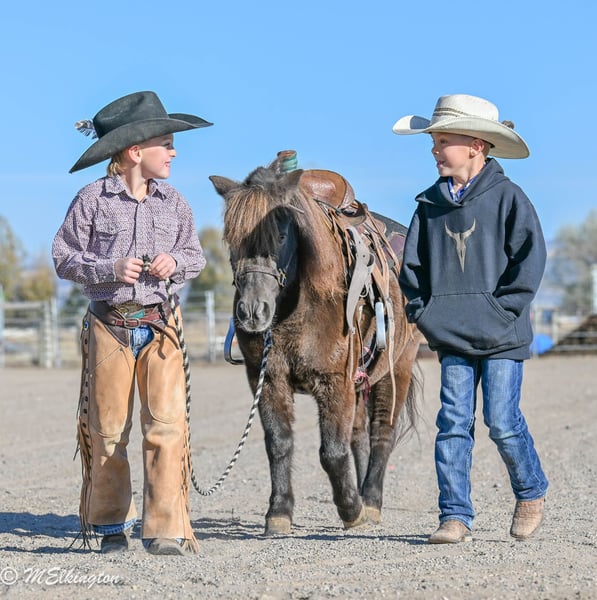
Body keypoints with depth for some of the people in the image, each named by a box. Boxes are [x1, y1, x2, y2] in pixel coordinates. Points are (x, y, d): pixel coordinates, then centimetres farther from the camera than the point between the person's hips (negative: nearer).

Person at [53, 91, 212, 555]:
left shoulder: (174, 202, 8)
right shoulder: (93, 199, -3)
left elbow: (196, 256, 16)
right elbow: (64, 259, 0)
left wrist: (175, 261, -6)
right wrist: (109, 269, -16)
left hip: (161, 326, 2)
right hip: (109, 325, -2)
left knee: (168, 424, -9)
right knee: (108, 429, 6)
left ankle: (166, 530, -6)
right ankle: (112, 525, 22)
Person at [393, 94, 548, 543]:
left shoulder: (507, 197, -4)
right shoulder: (431, 204, 9)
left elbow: (531, 256, -7)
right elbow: (413, 262, 16)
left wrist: (504, 308, -13)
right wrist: (421, 310, 4)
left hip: (501, 337, -4)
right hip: (452, 337, 4)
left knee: (503, 422, -3)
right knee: (453, 424, -1)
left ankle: (532, 494, 22)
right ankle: (456, 516, 2)